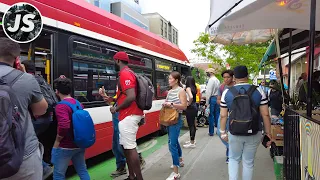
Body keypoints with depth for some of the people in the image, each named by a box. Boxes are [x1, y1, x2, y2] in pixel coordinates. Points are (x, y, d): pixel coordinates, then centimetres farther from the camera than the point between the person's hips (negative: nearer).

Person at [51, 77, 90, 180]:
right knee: (82, 170, 17)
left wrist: (57, 141, -17)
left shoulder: (61, 106, -19)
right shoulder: (78, 103, 7)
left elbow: (64, 126, -30)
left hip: (65, 147, -7)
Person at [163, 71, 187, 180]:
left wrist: (171, 104, -22)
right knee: (174, 141, 21)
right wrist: (165, 104, 0)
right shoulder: (170, 91, 12)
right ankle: (180, 161, 43)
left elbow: (184, 106, -15)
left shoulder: (181, 91, -9)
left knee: (172, 144, -12)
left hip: (176, 120, -8)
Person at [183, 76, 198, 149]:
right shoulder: (193, 88, 9)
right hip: (194, 107, 9)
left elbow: (191, 97, -31)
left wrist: (188, 104, -16)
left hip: (190, 108, -9)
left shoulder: (188, 88, -14)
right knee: (193, 124, 18)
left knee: (191, 125, -3)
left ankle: (192, 143, 3)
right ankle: (192, 140, 30)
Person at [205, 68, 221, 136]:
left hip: (212, 98, -8)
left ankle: (211, 132, 4)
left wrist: (207, 102, -14)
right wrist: (218, 98, 12)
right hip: (217, 98, 8)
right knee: (217, 115, 12)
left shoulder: (211, 80, -11)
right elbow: (219, 91, 13)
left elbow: (209, 92, -15)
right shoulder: (217, 80, 14)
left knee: (211, 115, -1)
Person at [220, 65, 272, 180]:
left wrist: (223, 132, 9)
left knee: (234, 159, 21)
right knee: (248, 162, 15)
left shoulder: (227, 92, -5)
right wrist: (268, 133, 4)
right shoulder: (258, 91, -7)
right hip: (254, 133, 0)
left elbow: (223, 115, -2)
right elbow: (265, 115, -6)